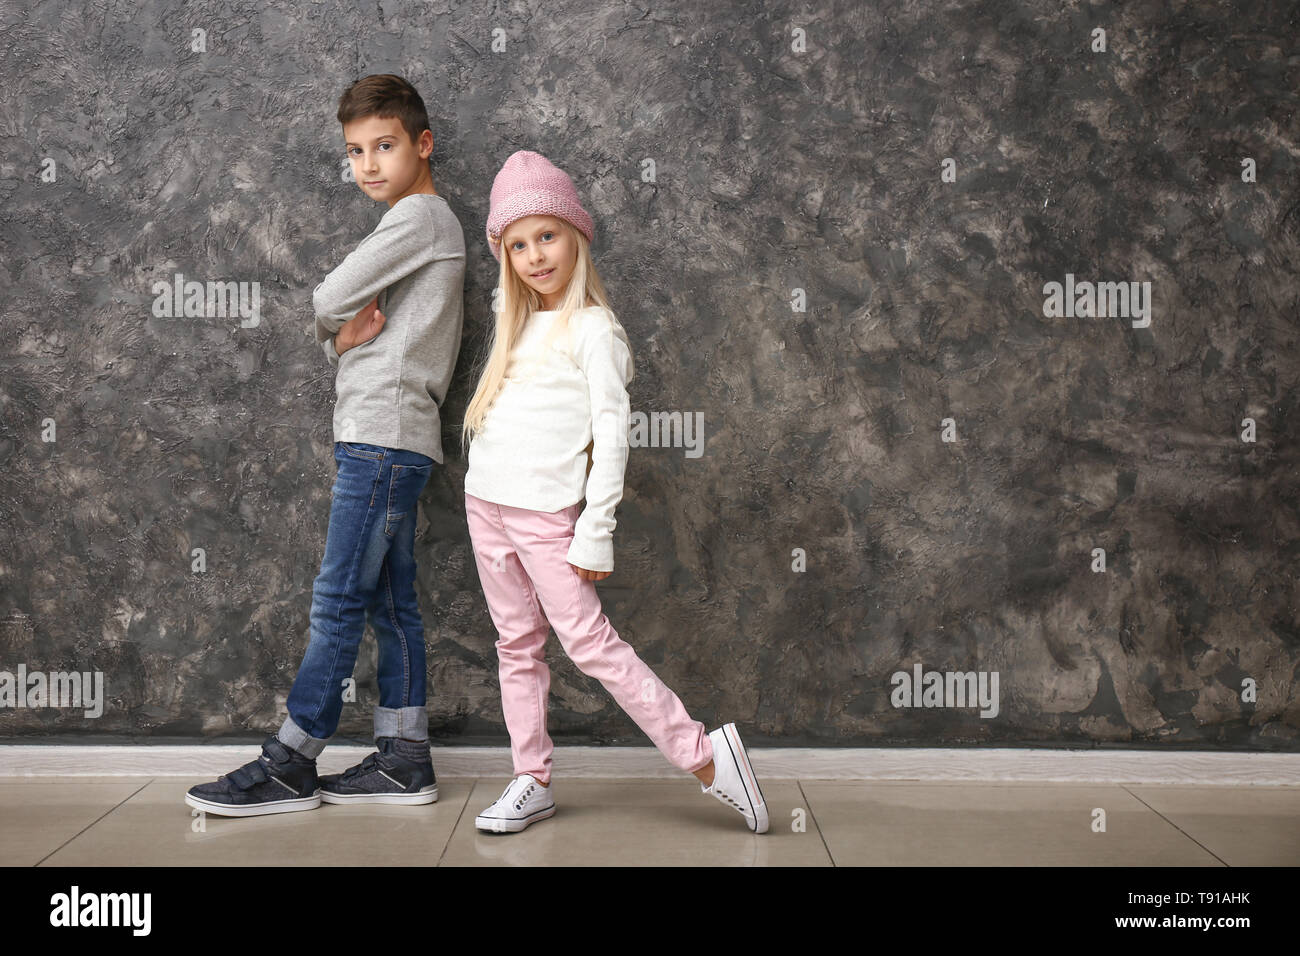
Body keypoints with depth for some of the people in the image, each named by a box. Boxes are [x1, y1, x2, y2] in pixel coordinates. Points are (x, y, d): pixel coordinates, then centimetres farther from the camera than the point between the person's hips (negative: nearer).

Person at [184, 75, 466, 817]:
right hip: (395, 439, 10)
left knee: (339, 598, -7)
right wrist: (346, 336, -4)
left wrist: (338, 328, 9)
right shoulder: (430, 223, 22)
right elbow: (340, 316, 19)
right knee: (390, 601, 9)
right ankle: (405, 760, 13)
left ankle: (289, 765, -1)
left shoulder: (420, 214, -7)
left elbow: (330, 298, -13)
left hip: (384, 434, -10)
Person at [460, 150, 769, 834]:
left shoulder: (592, 328, -9)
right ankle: (532, 782, 20)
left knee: (589, 642, -9)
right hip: (485, 503, 7)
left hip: (546, 513, -7)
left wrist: (594, 535, -14)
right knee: (516, 645, 11)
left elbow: (611, 436, -12)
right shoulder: (516, 322, 12)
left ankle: (704, 755, -3)